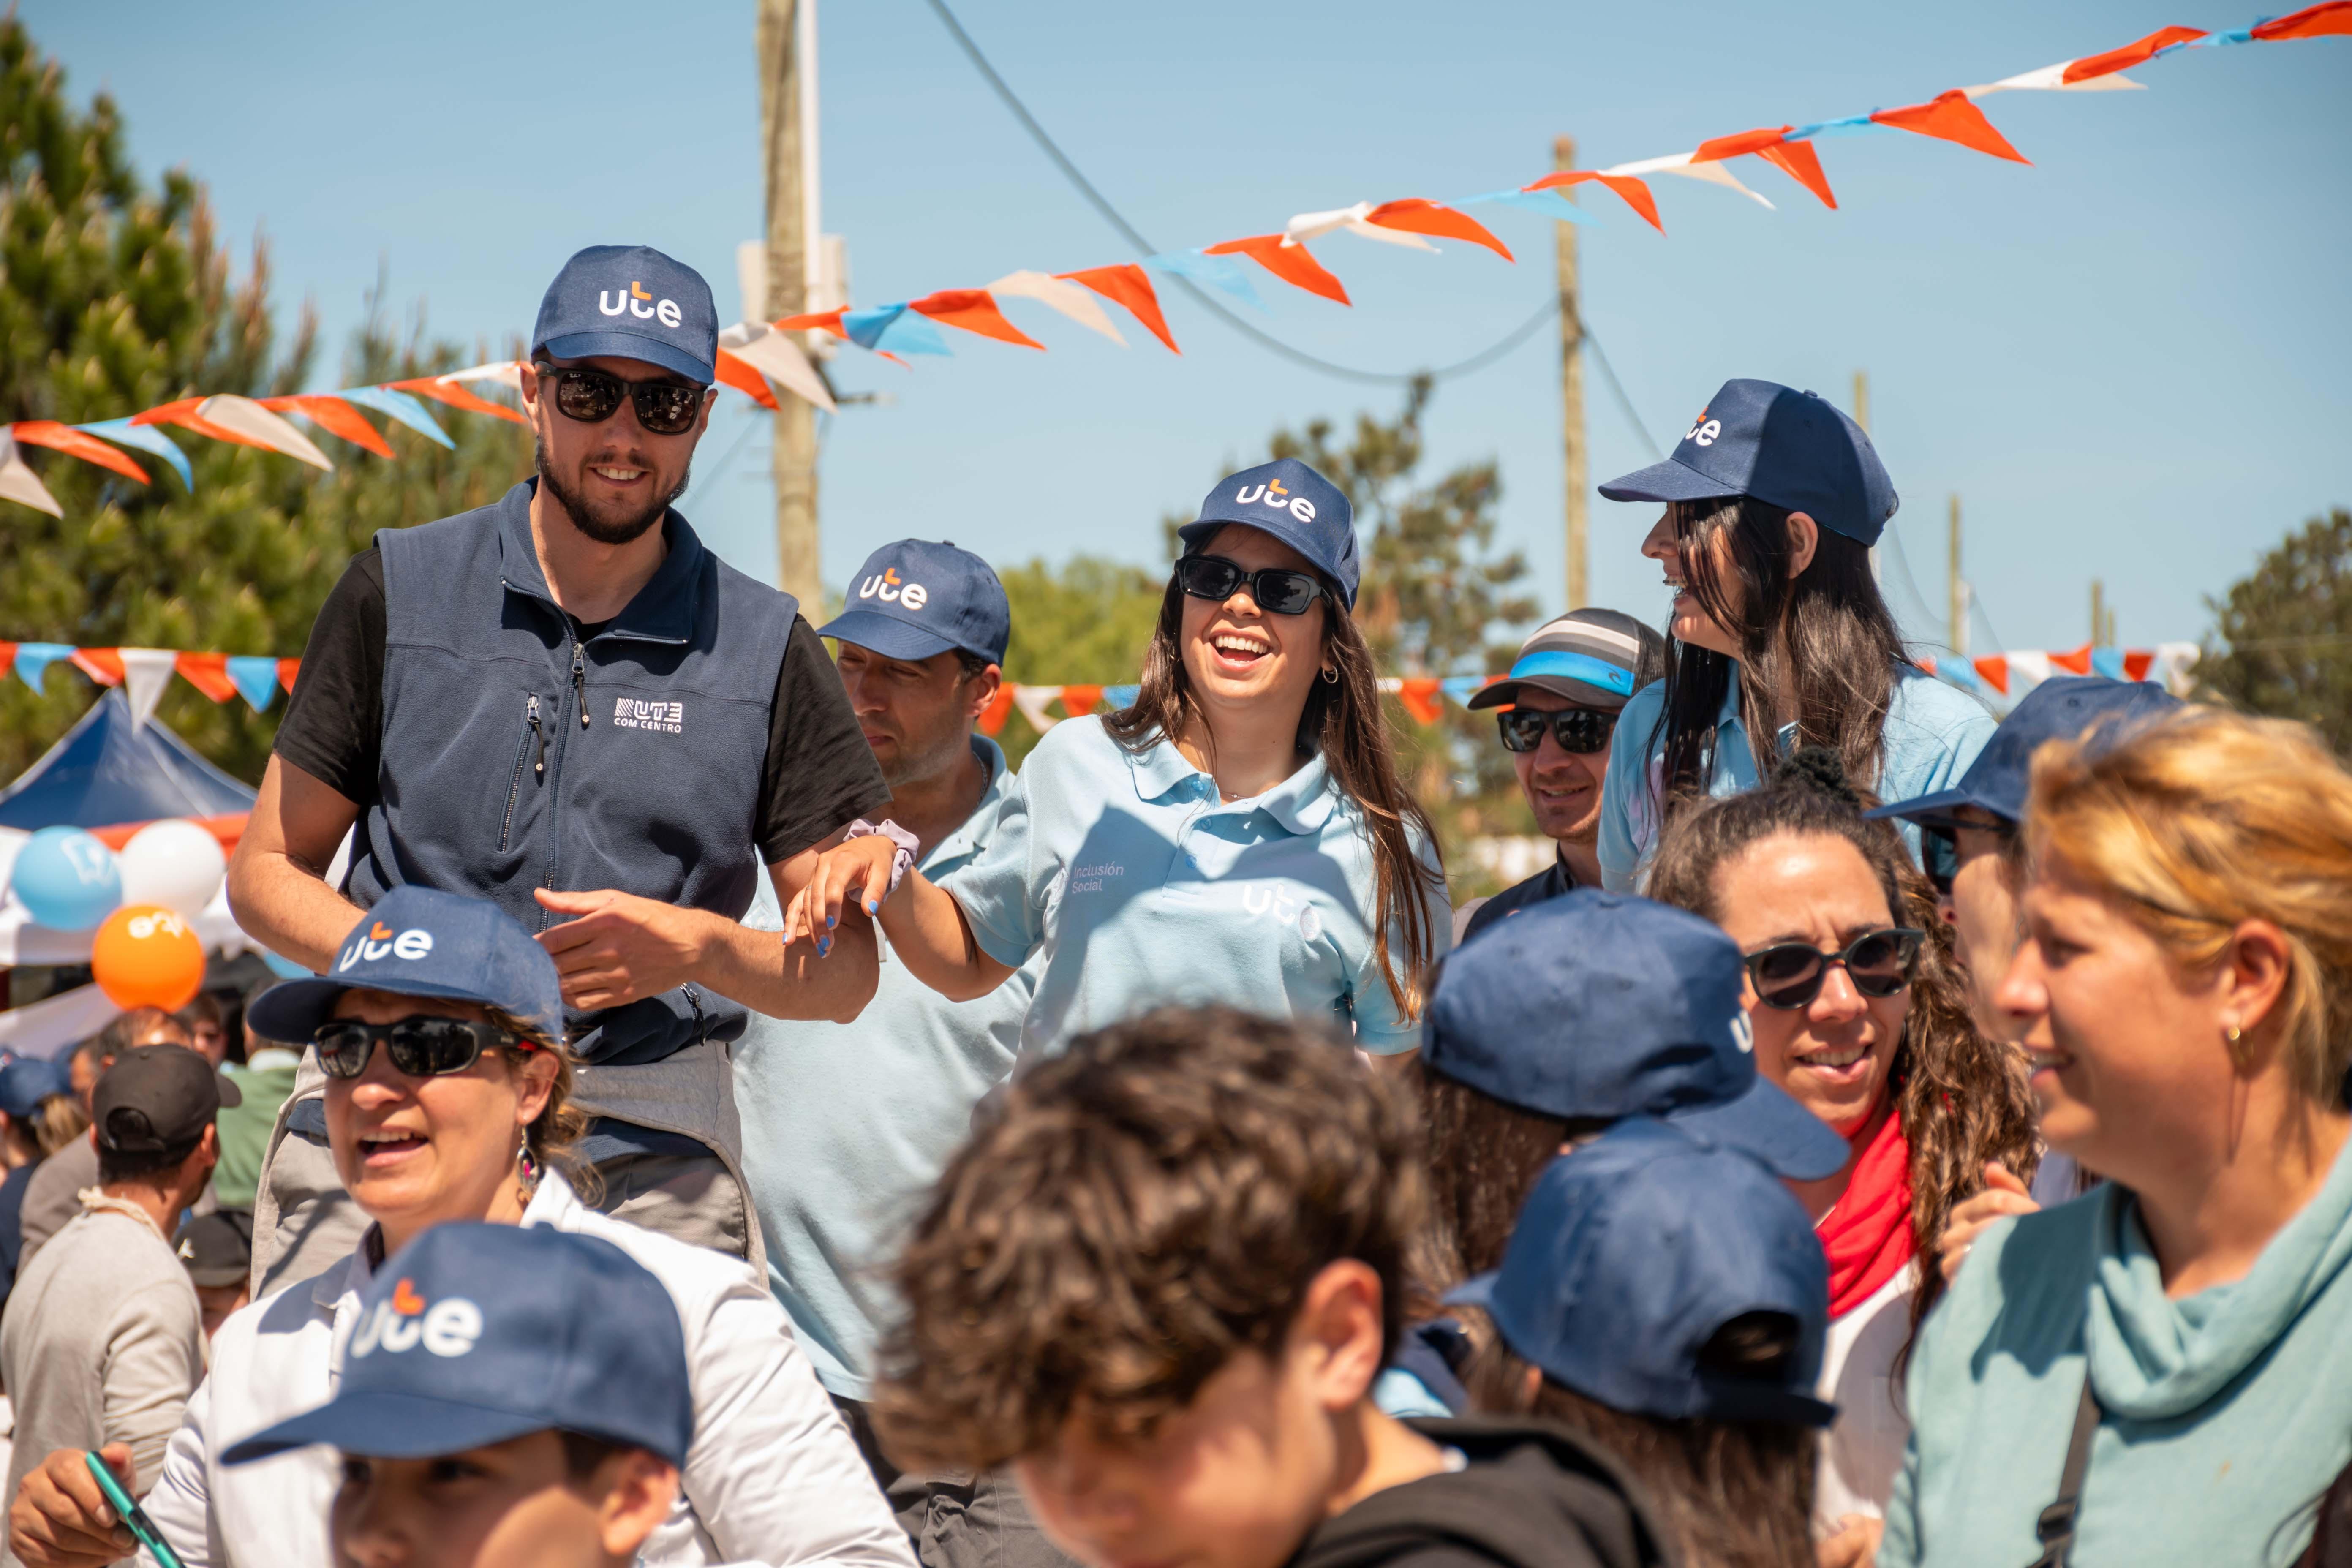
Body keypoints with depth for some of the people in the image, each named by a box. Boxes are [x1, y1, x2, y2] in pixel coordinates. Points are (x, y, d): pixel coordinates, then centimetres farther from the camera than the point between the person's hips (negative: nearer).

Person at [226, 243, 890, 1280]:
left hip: (652, 1162, 0)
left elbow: (846, 973, 11)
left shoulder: (766, 649, 10)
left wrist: (700, 948, -9)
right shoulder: (399, 591, 10)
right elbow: (267, 870, 12)